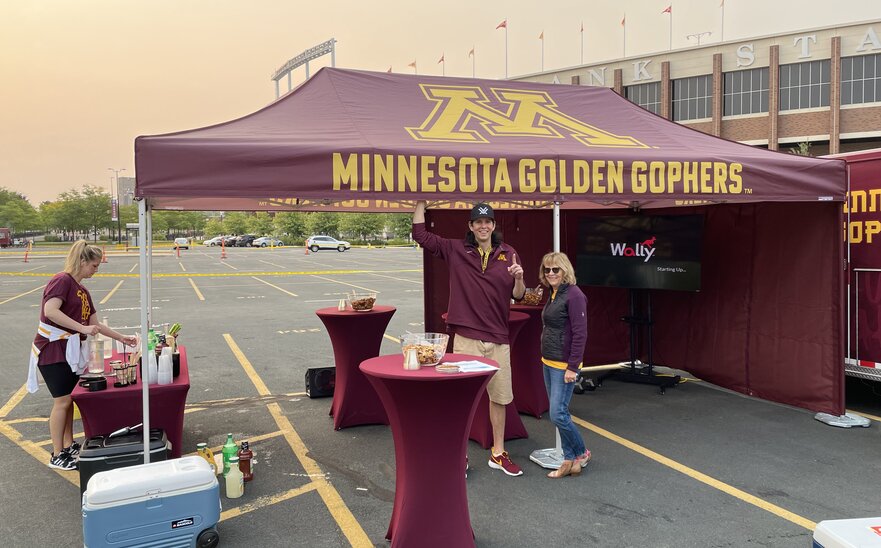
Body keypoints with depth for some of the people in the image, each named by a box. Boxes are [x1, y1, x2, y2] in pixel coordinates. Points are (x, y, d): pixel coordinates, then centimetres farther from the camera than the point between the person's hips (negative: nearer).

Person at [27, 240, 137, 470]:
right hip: (52, 350, -9)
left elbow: (94, 324, 20)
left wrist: (121, 338, 18)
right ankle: (57, 455, 6)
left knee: (69, 399, 13)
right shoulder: (62, 280, -13)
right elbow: (50, 311, -28)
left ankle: (69, 446, 24)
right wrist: (83, 329, -27)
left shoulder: (82, 291, 14)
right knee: (62, 400, -4)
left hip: (70, 351, 9)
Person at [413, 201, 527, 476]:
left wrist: (519, 278, -17)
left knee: (499, 396, 13)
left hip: (497, 338, 2)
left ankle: (498, 453, 28)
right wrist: (421, 201, -5)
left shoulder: (508, 254, 4)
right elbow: (420, 234, -1)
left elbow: (518, 295, 4)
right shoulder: (456, 250, 1)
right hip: (466, 337, -2)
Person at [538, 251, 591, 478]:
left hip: (564, 365, -9)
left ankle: (581, 453, 15)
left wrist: (572, 367, -20)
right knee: (558, 413, 12)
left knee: (558, 414, -7)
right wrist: (546, 358, 16)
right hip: (548, 363, 9)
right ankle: (569, 460, 21)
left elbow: (580, 334, -19)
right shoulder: (553, 295, 12)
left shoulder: (574, 295, -15)